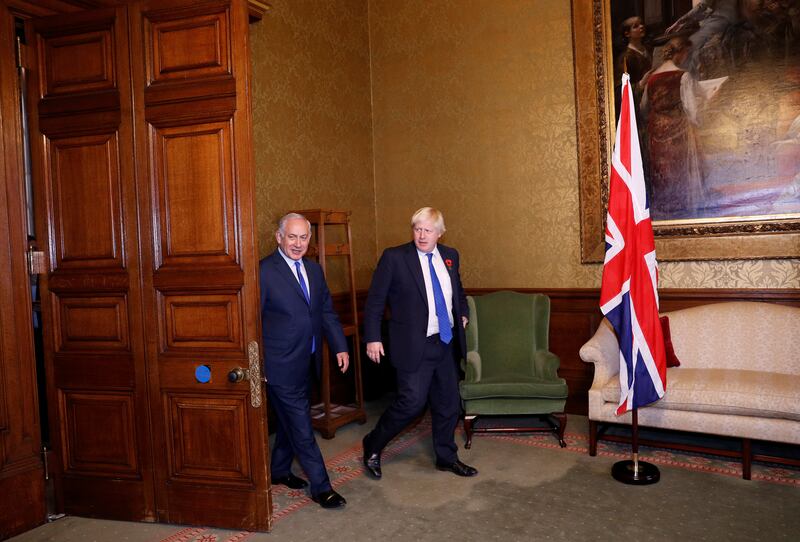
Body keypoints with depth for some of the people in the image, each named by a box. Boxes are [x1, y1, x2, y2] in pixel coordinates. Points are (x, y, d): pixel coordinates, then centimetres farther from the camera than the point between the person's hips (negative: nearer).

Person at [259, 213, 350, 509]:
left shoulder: (314, 269, 9)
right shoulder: (264, 271, -14)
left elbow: (327, 312, 12)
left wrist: (340, 347, 3)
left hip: (306, 362, 8)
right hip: (281, 365, -7)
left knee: (290, 420, 21)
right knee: (301, 428, 0)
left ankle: (279, 470, 39)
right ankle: (321, 487, 10)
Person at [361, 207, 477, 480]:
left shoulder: (450, 256, 8)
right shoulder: (394, 257, -9)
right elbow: (374, 301, -7)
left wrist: (463, 313, 14)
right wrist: (372, 338, -12)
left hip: (446, 343, 6)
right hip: (414, 345, -6)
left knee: (448, 403, 13)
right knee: (412, 402, -8)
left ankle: (446, 457, 32)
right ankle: (373, 445, 16)